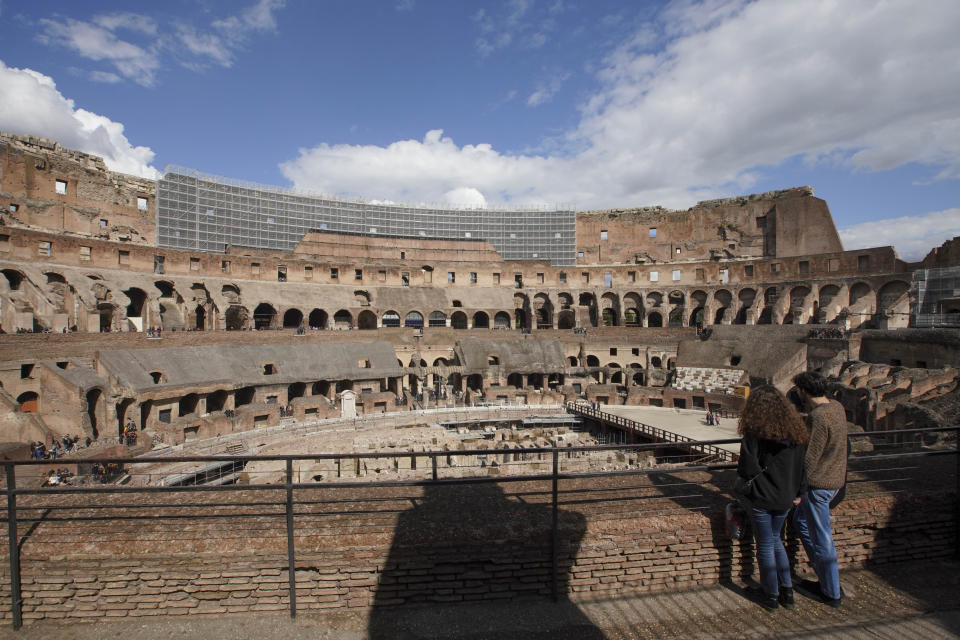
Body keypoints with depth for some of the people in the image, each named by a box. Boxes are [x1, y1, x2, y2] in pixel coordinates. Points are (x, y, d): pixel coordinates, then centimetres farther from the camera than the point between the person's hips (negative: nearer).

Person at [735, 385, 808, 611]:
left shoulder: (754, 433, -19)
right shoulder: (795, 431, -1)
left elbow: (747, 468, -18)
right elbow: (802, 464, 5)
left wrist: (745, 489, 3)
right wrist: (797, 493, 15)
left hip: (761, 498, -5)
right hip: (785, 498, 6)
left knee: (765, 546, 9)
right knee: (776, 541, 23)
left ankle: (772, 596, 21)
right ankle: (787, 591, 28)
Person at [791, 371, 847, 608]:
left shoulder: (818, 417, -25)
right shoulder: (837, 407, 3)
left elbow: (810, 459, -22)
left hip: (819, 482, -9)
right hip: (835, 478, 9)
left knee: (821, 539, 5)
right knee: (800, 520, 23)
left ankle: (833, 594, 20)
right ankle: (826, 576, 33)